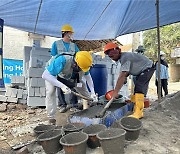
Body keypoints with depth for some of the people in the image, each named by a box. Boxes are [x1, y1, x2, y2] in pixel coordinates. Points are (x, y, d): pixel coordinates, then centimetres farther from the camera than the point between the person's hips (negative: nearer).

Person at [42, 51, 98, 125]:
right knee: (51, 91, -27)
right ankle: (51, 118, -13)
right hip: (51, 75, -4)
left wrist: (92, 93, -21)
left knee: (84, 88, -4)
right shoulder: (62, 61, -46)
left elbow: (88, 77, -12)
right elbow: (45, 75, -47)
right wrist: (62, 85, -56)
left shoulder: (82, 65, -30)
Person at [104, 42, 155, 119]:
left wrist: (115, 92, -33)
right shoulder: (122, 58, 0)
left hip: (148, 68, -10)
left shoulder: (125, 57, -30)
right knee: (138, 89, 8)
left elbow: (122, 77, -35)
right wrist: (116, 90, 1)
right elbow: (123, 76, 3)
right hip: (142, 71, 10)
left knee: (139, 88, -21)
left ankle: (138, 112, -21)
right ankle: (137, 111, 14)